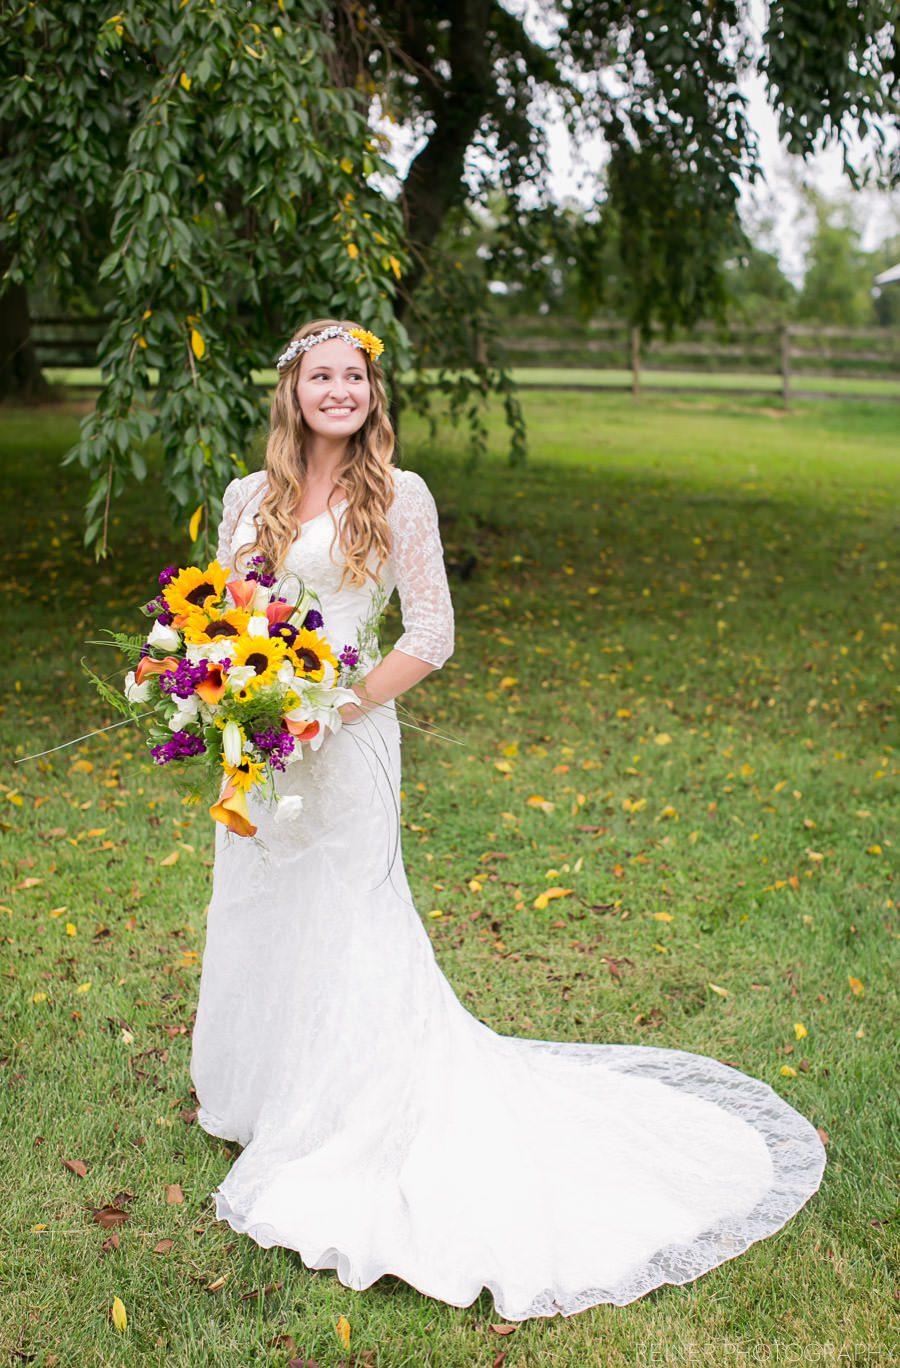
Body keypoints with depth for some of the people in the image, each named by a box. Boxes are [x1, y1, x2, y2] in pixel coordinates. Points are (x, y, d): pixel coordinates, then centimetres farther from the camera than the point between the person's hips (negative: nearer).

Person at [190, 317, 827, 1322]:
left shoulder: (399, 497, -7)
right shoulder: (248, 498, 7)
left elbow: (431, 636, -8)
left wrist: (338, 703, -15)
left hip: (344, 745, -5)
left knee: (343, 925, 2)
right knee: (257, 917, 16)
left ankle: (347, 1118, 20)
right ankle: (258, 1090, 38)